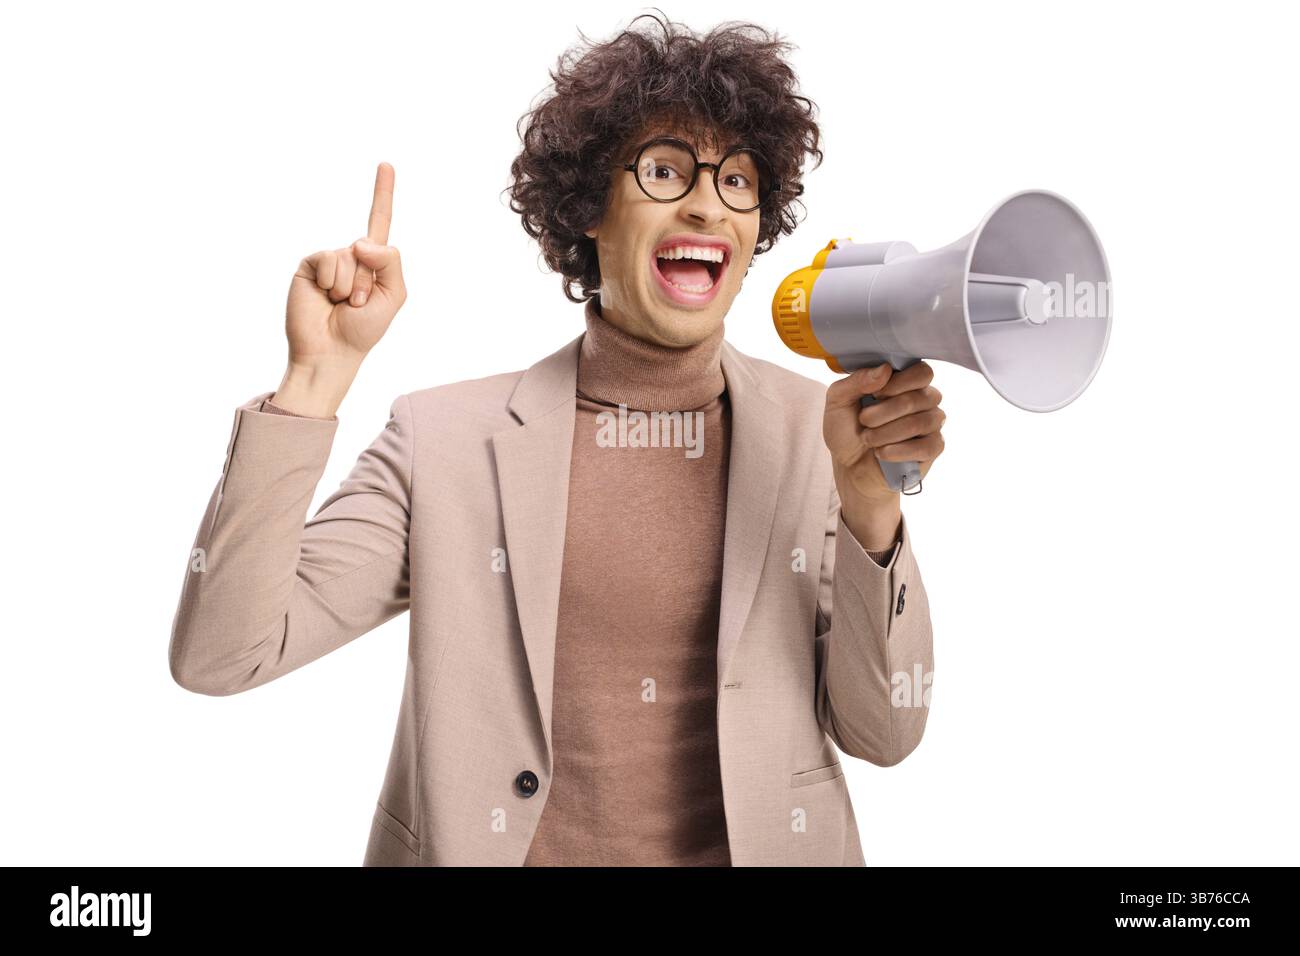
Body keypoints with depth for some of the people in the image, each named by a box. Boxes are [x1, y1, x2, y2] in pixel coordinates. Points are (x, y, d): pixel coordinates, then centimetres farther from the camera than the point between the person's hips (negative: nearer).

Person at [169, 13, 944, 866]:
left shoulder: (812, 432, -5)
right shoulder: (446, 438, -7)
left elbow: (882, 732, -4)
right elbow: (219, 656, -12)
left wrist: (869, 499, -18)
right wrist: (320, 374, -17)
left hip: (767, 844, 1)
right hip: (477, 845, 0)